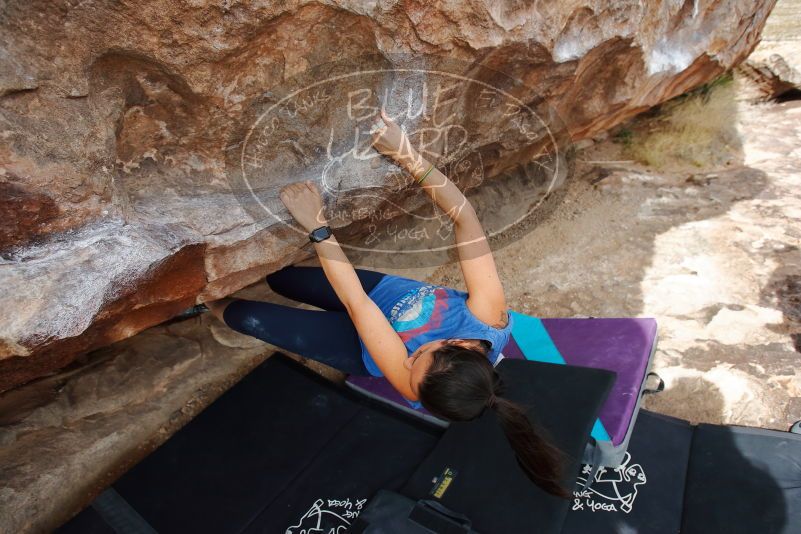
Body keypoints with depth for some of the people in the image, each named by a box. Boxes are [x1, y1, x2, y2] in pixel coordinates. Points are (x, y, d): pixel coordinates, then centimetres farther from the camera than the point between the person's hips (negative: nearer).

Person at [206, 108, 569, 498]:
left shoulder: (411, 383, -40)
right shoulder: (489, 313, -37)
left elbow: (354, 303, -42)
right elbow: (465, 217, -37)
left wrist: (318, 227, -42)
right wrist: (407, 155, -45)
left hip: (360, 348, -3)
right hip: (386, 291, 4)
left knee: (255, 319, 0)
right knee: (276, 277, 6)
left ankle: (218, 306, 35)